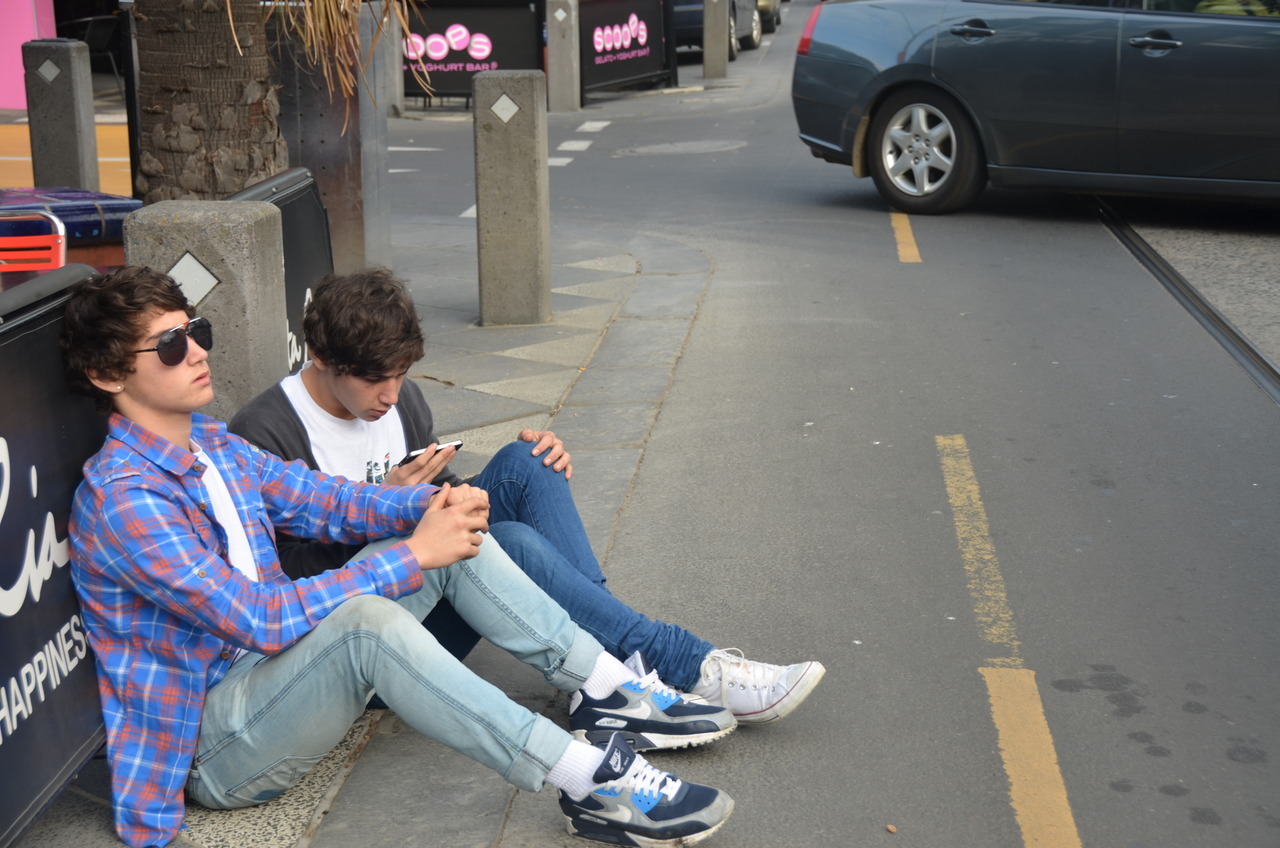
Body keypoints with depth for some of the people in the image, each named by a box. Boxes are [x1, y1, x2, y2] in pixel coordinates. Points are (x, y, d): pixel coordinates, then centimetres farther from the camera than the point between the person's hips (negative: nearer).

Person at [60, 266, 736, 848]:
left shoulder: (211, 445, 8)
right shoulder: (122, 497, -22)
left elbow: (325, 501, 9)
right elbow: (261, 618, -28)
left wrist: (436, 504, -12)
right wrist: (412, 554, -25)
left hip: (270, 664, 9)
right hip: (210, 747, -9)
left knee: (454, 541, -2)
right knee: (363, 620, -37)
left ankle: (623, 692, 1)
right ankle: (593, 786, -35)